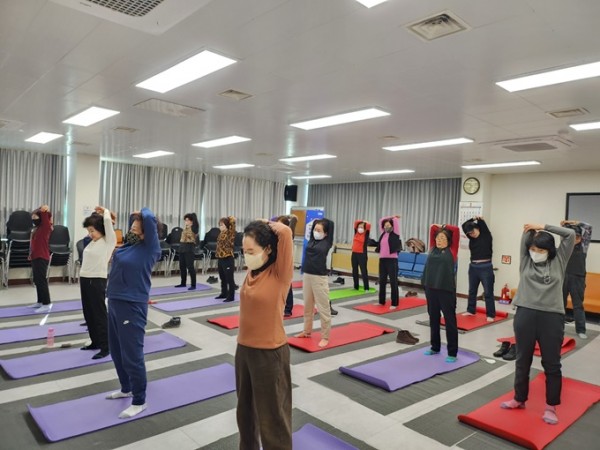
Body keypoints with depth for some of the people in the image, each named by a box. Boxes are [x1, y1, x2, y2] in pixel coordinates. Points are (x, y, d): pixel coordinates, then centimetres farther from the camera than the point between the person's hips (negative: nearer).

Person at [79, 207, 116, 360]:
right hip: (85, 280, 8)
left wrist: (105, 211, -3)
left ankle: (105, 347, 4)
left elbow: (107, 220, -15)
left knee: (99, 314, -3)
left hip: (97, 281, -8)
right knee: (88, 313, 13)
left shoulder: (109, 241, -10)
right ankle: (95, 342, 26)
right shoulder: (92, 242, 10)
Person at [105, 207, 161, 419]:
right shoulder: (130, 244, 5)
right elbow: (135, 217, 23)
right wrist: (135, 215, 7)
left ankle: (139, 401, 17)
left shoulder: (149, 249, -15)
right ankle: (126, 389, 40)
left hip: (132, 307, -8)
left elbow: (149, 219, -25)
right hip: (115, 302, 8)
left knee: (132, 355, 0)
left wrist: (143, 212, -8)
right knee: (116, 351, 20)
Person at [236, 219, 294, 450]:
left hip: (269, 353, -7)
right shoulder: (252, 271, 1)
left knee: (272, 418, 8)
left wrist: (268, 225, -15)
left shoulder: (280, 274, -19)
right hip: (243, 349, 7)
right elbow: (250, 237, 18)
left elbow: (285, 233, -30)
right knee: (245, 410, 25)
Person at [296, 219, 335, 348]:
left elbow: (331, 224, -2)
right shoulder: (311, 240, 8)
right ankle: (307, 331, 32)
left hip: (320, 278, -5)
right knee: (307, 306, 17)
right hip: (306, 276, 5)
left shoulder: (326, 243, -4)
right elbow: (313, 225, 16)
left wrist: (323, 221, 11)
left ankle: (325, 337, 10)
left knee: (323, 308, 0)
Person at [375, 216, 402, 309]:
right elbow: (381, 221, 22)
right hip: (382, 259, 6)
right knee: (382, 281, 11)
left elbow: (396, 221, -6)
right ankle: (381, 301, 22)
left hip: (392, 260, -6)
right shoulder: (383, 233, 13)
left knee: (393, 281, -2)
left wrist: (394, 217, 14)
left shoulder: (395, 234, 0)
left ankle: (394, 303, 2)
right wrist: (389, 218, 22)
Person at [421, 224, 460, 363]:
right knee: (433, 319, 15)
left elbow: (456, 230, -6)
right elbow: (432, 228, 9)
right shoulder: (433, 249, 8)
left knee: (450, 320, 2)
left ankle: (452, 353, 10)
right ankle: (435, 347, 30)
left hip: (446, 290, -4)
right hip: (430, 288, 5)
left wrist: (445, 227, 9)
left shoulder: (451, 251, -1)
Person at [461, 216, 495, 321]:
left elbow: (484, 227, -16)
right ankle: (471, 310, 27)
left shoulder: (486, 236, -3)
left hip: (485, 267, -5)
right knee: (472, 291, 15)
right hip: (473, 267, 5)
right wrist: (472, 219, -6)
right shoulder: (471, 238, 6)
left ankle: (490, 315, 5)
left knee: (488, 292, -1)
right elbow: (464, 226, 2)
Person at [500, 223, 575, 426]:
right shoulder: (526, 260, 7)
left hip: (552, 317, -1)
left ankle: (551, 406, 24)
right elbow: (526, 235, 1)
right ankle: (519, 399, 29)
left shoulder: (559, 261, 6)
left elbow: (570, 234, -1)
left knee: (552, 363, 9)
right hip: (525, 315, 1)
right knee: (522, 360, 13)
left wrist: (543, 227, 1)